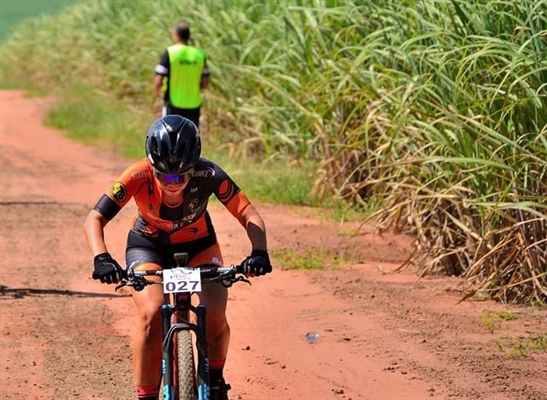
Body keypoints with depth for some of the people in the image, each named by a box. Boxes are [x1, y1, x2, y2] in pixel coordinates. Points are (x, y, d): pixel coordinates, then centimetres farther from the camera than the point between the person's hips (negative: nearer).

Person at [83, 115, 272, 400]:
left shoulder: (208, 175, -32)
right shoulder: (139, 176, -34)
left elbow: (249, 215, -27)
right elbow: (94, 219, -33)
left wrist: (259, 252, -44)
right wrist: (101, 258, -51)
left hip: (198, 243, 1)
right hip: (148, 245, -1)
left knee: (215, 315, -18)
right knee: (151, 315, -26)